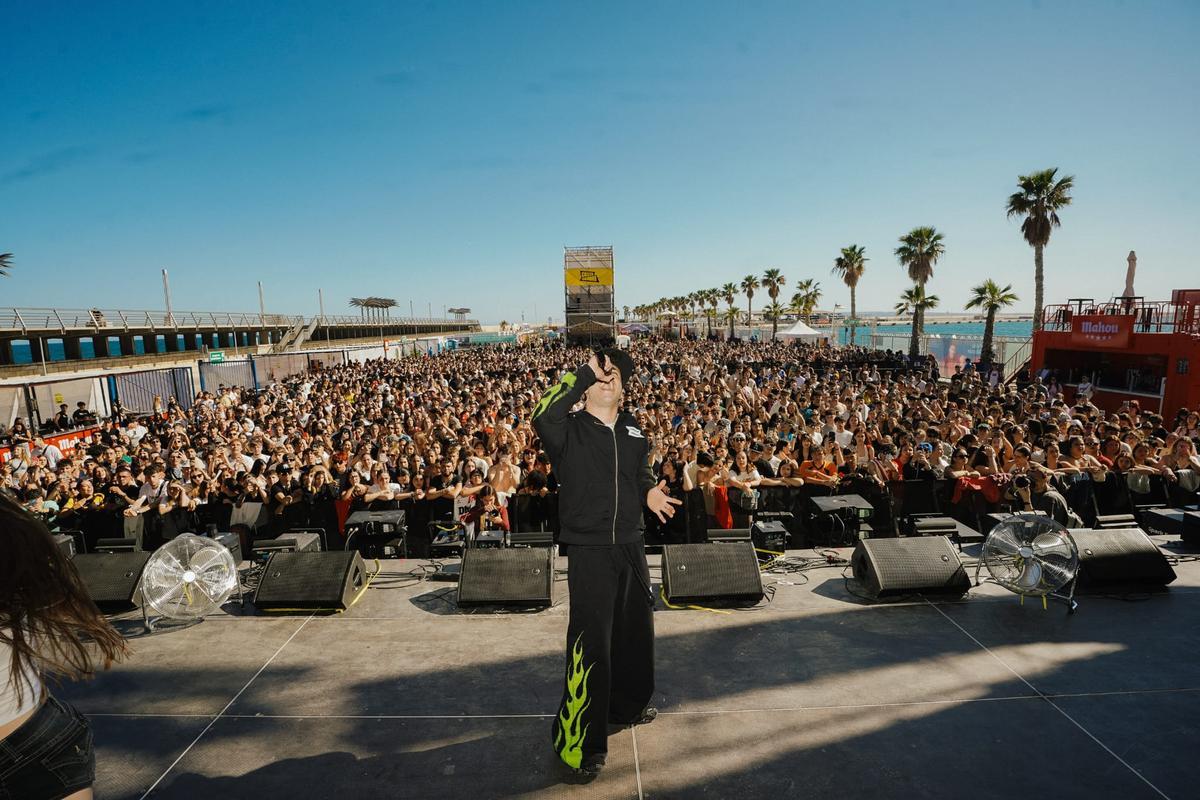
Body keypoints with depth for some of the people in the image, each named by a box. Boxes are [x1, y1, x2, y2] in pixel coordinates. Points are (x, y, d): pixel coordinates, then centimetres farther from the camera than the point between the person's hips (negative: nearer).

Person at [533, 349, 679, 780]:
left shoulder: (633, 430, 7)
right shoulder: (571, 430, -11)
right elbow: (543, 417, -34)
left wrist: (650, 491, 7)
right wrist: (585, 372, -30)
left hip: (631, 547, 7)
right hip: (589, 551, -6)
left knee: (635, 629, 21)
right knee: (591, 640, -4)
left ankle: (627, 704, 46)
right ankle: (580, 740, 14)